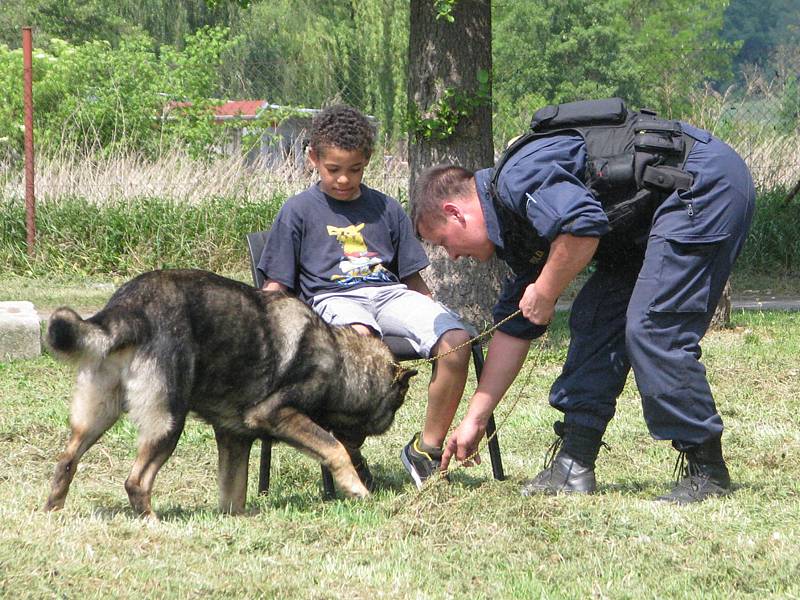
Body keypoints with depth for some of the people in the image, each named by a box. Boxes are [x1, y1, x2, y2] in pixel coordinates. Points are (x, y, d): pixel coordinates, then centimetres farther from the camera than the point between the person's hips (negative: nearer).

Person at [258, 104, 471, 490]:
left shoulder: (386, 209, 22)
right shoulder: (298, 211, 13)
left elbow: (413, 278, 24)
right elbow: (277, 286, 10)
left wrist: (436, 315, 8)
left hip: (391, 294, 4)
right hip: (334, 298, -4)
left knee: (457, 341, -26)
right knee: (358, 336, -43)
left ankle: (427, 447, -13)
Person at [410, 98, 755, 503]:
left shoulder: (516, 179, -14)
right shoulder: (519, 226, 17)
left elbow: (584, 224, -32)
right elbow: (514, 326, 23)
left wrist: (546, 292, -15)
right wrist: (474, 419, 25)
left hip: (707, 186, -11)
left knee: (653, 331, -15)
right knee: (594, 319, 8)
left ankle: (705, 472, -7)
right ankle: (574, 464, 8)